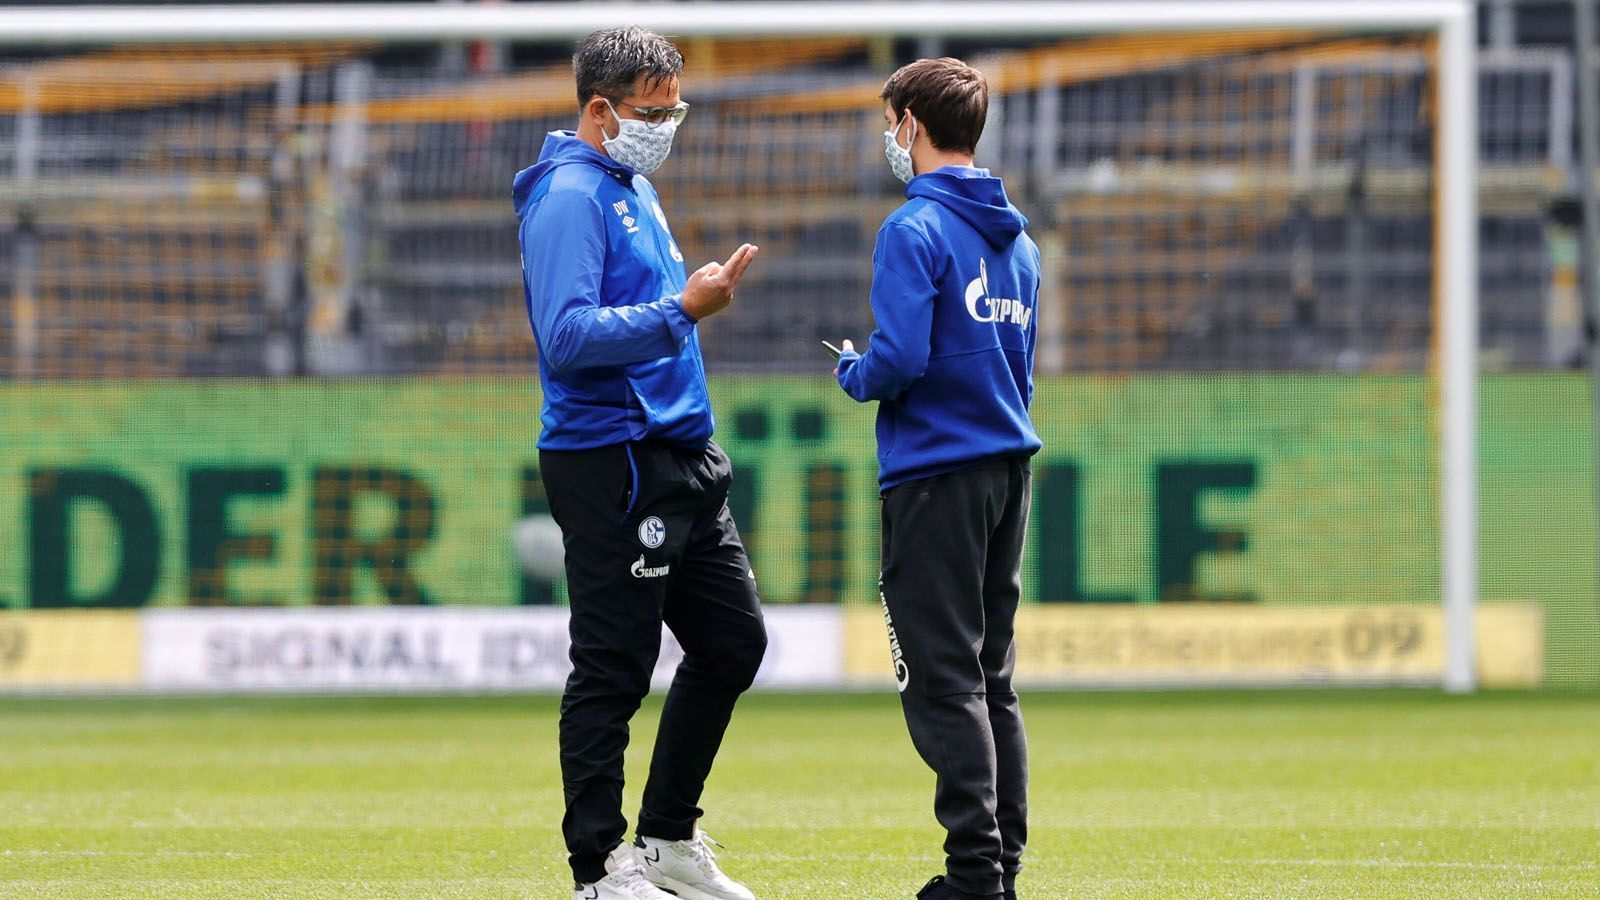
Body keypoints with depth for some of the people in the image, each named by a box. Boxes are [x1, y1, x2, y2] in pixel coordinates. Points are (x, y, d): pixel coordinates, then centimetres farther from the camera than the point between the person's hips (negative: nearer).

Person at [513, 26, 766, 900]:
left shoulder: (636, 189, 17)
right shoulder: (570, 196, -13)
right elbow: (569, 336, -24)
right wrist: (683, 311, -28)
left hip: (679, 458, 10)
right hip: (609, 461, -10)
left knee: (733, 640, 13)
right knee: (612, 668, -6)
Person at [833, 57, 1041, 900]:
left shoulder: (913, 230, -12)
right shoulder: (1016, 238, 15)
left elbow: (901, 359, -20)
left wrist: (854, 374, -1)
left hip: (935, 474, -8)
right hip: (1007, 465, 8)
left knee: (943, 680, -7)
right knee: (991, 678, 12)